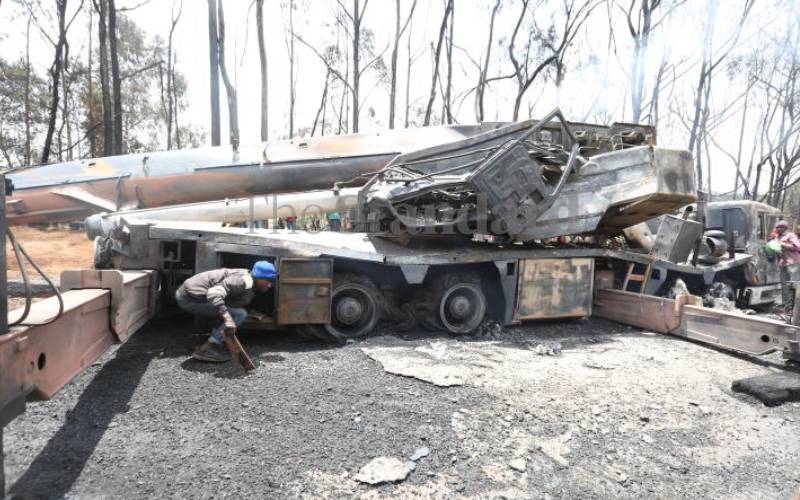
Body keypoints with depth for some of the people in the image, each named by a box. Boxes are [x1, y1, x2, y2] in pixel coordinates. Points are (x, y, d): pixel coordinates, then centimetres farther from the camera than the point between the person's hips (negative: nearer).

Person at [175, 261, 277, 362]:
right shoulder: (244, 280, -20)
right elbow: (214, 293, -33)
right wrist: (228, 318, -43)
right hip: (191, 299, -10)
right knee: (240, 314, -15)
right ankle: (205, 350, -13)